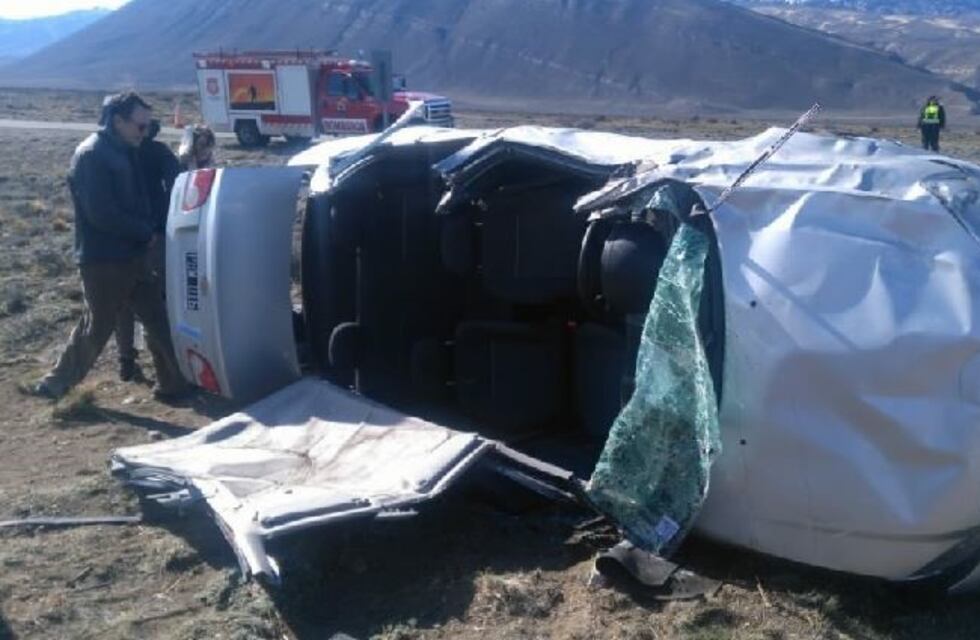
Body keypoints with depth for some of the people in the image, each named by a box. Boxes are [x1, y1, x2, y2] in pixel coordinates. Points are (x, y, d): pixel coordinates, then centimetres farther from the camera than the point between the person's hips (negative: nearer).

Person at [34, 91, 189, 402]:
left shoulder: (123, 151, 11)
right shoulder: (90, 155, -17)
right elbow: (102, 214, -24)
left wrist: (147, 232, 3)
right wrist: (147, 233, -14)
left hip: (131, 256, 8)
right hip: (103, 261, -8)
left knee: (158, 319, 9)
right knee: (96, 328, 3)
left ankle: (174, 384, 17)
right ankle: (56, 383, 21)